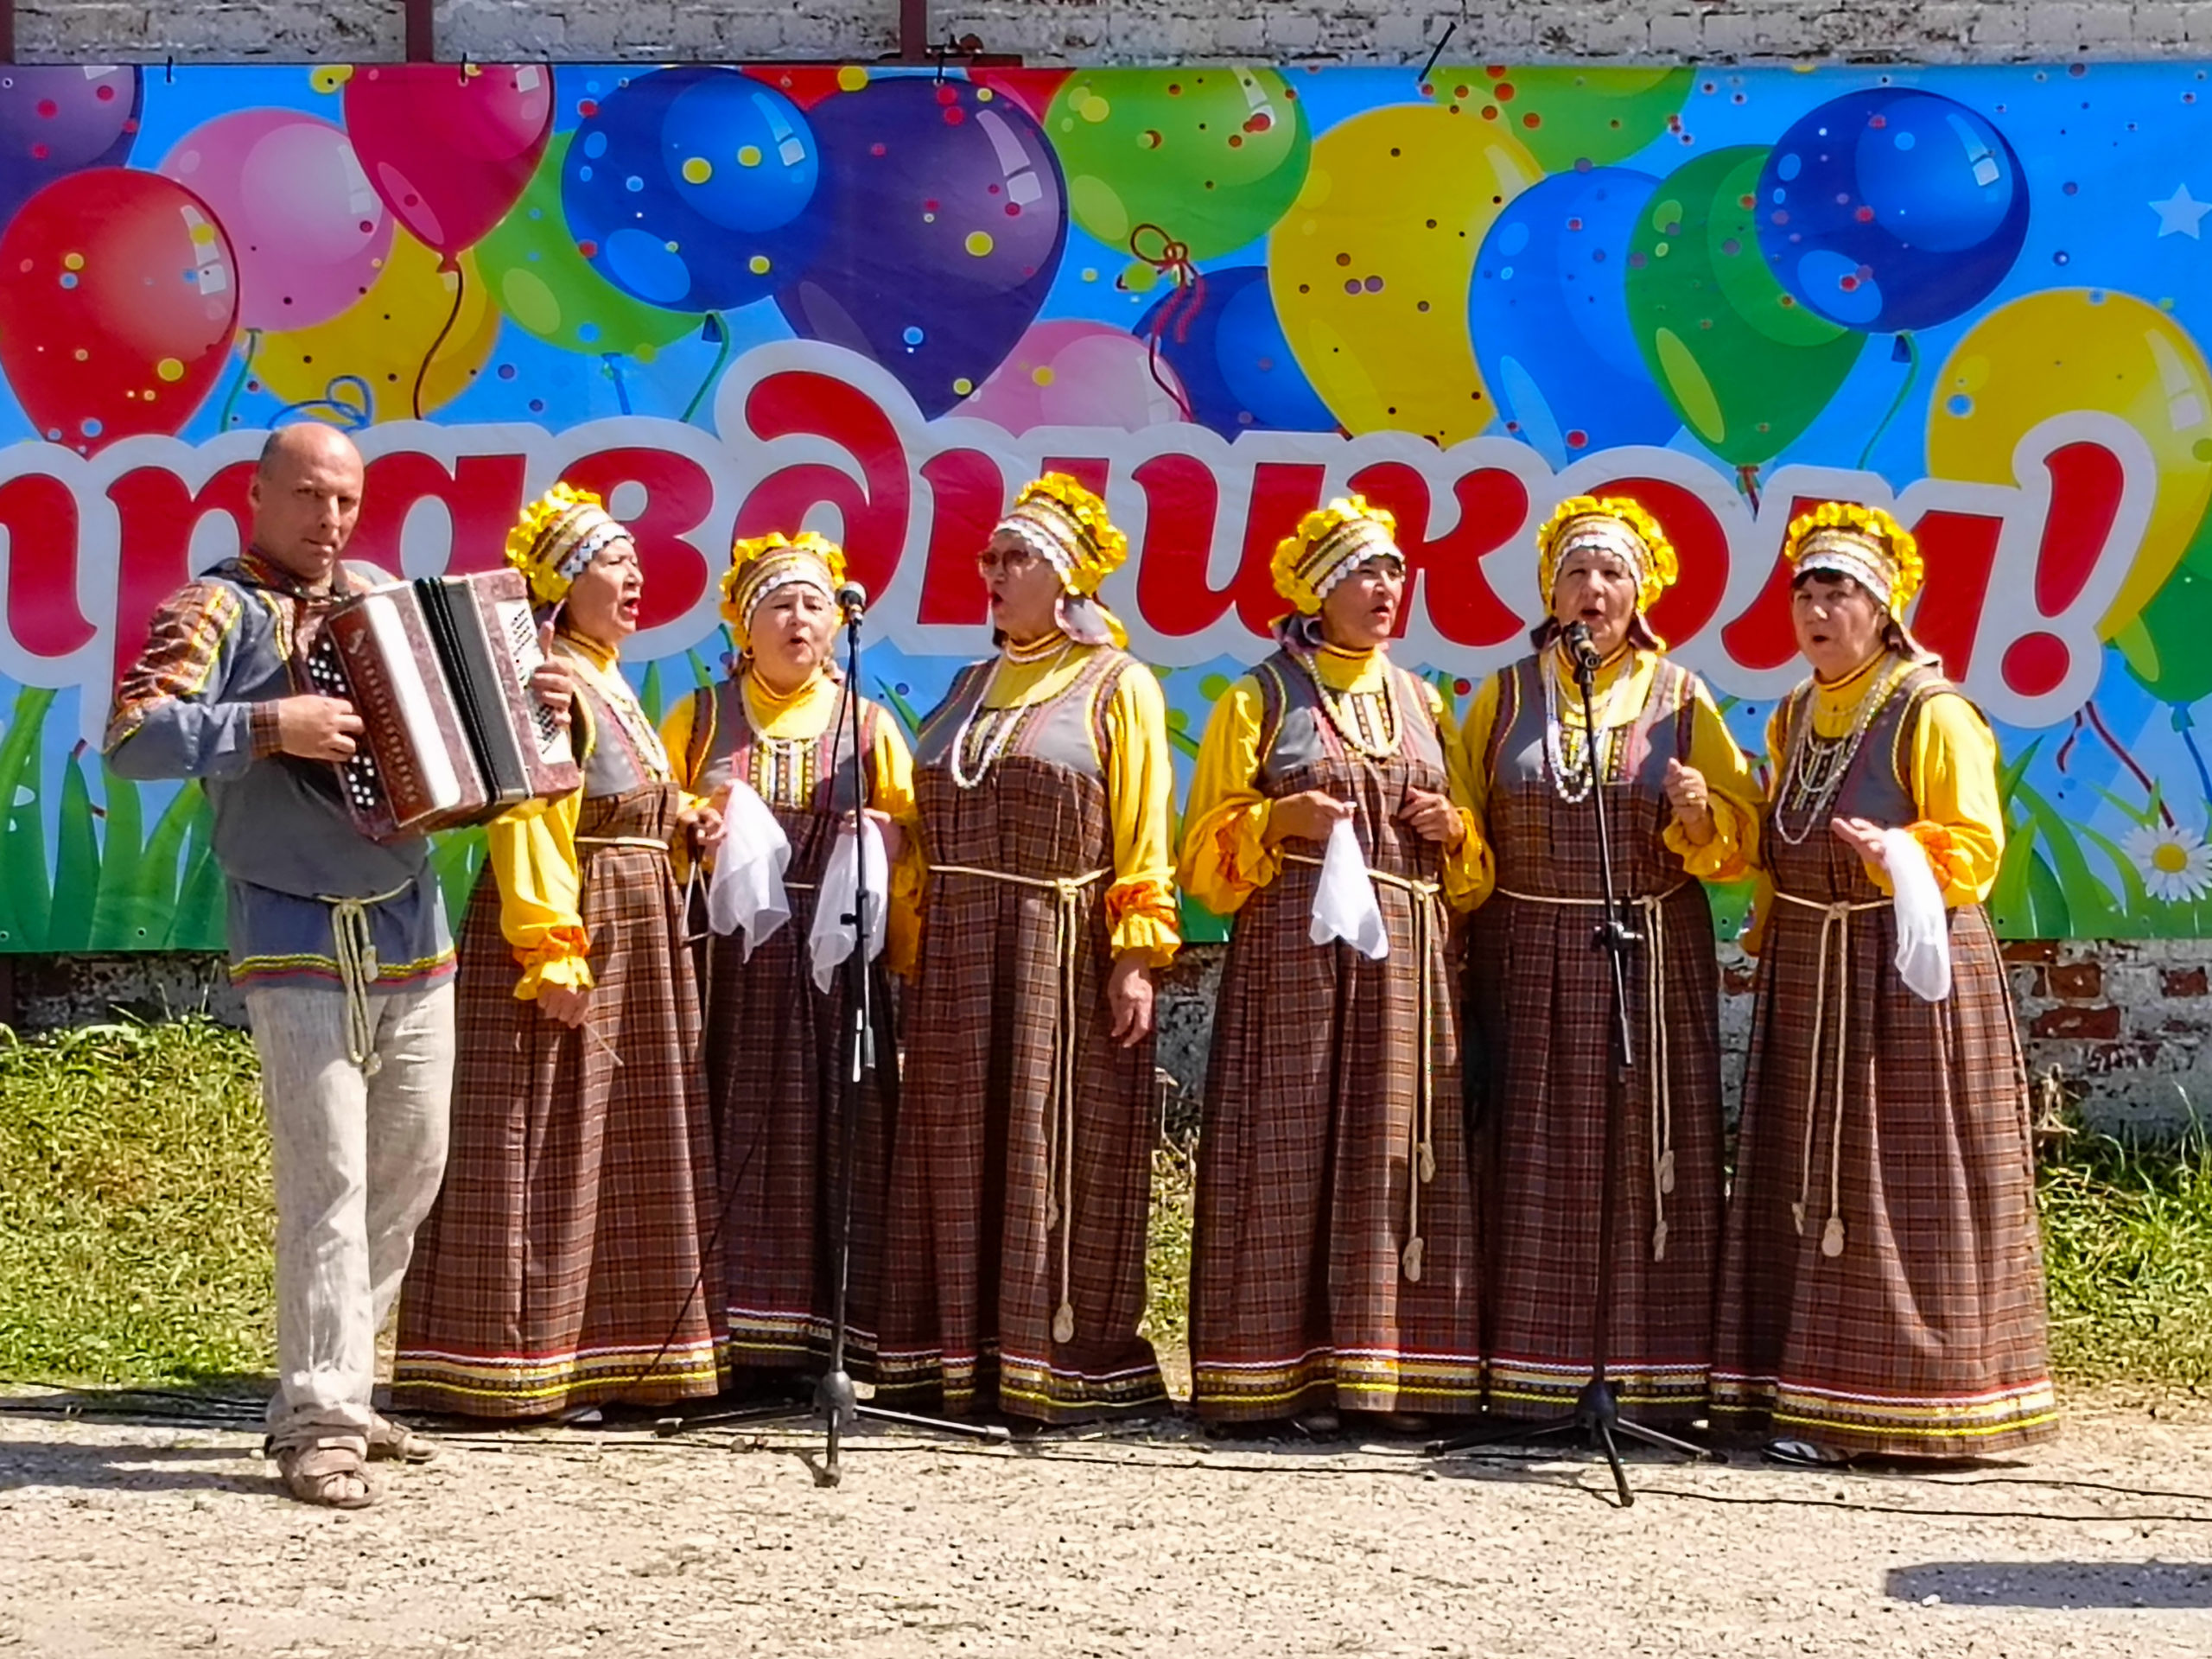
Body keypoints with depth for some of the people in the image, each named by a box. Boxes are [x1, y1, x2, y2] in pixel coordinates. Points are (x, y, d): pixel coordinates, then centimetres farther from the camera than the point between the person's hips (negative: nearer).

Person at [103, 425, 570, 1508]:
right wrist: (271, 724, -26)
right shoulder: (220, 611, -6)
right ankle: (317, 1428, -5)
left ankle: (333, 1390, 26)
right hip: (300, 947, -7)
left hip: (415, 936, 7)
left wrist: (535, 703, 4)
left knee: (410, 1175, 13)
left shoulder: (385, 602, 13)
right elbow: (134, 737, -19)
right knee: (327, 1183, -11)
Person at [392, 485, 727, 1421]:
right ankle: (504, 1368, -5)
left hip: (632, 938, 10)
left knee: (622, 1148, 11)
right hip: (566, 928, -10)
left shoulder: (608, 684, 19)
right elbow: (528, 825, -20)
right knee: (539, 1147, -8)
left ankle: (601, 1359, 18)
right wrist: (550, 951, -25)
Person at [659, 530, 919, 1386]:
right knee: (729, 1139, -4)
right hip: (728, 958, 0)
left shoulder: (868, 726, 13)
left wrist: (888, 840, -10)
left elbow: (912, 847, 11)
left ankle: (819, 1337, 0)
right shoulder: (699, 719, 13)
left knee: (831, 1141, -3)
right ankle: (725, 1337, 0)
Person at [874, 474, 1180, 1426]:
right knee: (961, 1153, 5)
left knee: (1057, 1155, -5)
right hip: (961, 962, 6)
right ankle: (964, 1360, 10)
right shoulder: (972, 688, 17)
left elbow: (1144, 839, -6)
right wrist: (916, 945, 10)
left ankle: (1063, 1367, 0)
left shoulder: (1118, 686, 0)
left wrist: (1136, 957, -15)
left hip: (1064, 959, -6)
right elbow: (933, 831, 18)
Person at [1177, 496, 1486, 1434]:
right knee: (1293, 1151, -7)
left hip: (1406, 965, 4)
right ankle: (1286, 1372, -4)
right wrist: (1280, 821, -15)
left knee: (1395, 1152, 1)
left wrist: (1452, 829, 1)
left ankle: (1386, 1368, 5)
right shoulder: (1261, 698, 5)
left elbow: (1470, 862, 23)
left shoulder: (1422, 704, 18)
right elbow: (1208, 848, 2)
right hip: (1294, 956, -4)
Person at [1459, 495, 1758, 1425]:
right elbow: (1466, 829, 11)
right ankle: (1531, 1373, 5)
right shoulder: (1504, 697, 8)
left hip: (1654, 963, 0)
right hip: (1531, 963, 0)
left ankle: (1653, 1374, 5)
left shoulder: (1681, 699, 5)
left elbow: (1738, 835, 2)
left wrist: (1700, 812, -17)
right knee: (1535, 1160, 0)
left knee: (1649, 1154, 0)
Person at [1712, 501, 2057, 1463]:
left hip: (1908, 979, -7)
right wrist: (1772, 940, 12)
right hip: (1808, 982, 7)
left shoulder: (1933, 715, -9)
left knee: (1903, 1195, -4)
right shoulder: (1795, 717, 14)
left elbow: (1976, 849, -12)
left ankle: (1916, 1403, 3)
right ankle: (1817, 1405, 13)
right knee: (1811, 1190, 7)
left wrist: (1900, 856, -28)